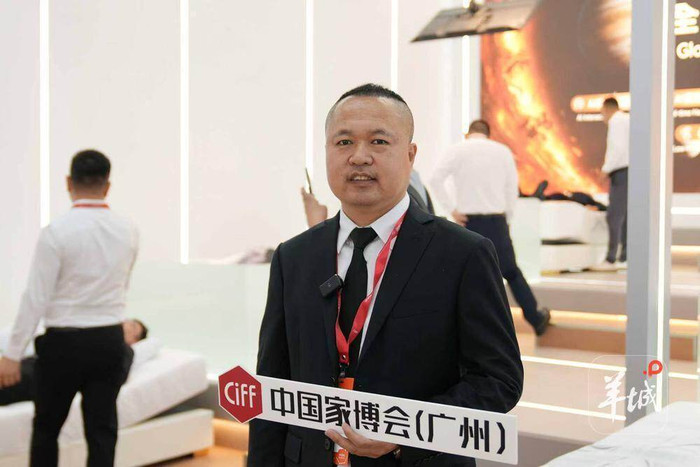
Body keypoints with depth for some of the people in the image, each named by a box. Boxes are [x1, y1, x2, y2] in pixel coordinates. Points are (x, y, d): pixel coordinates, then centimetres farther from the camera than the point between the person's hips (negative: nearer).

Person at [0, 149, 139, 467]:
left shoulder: (57, 231, -14)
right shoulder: (128, 230, 1)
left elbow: (36, 297, -14)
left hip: (64, 343, -4)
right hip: (110, 341, 4)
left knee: (46, 429, 14)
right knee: (102, 431, 8)